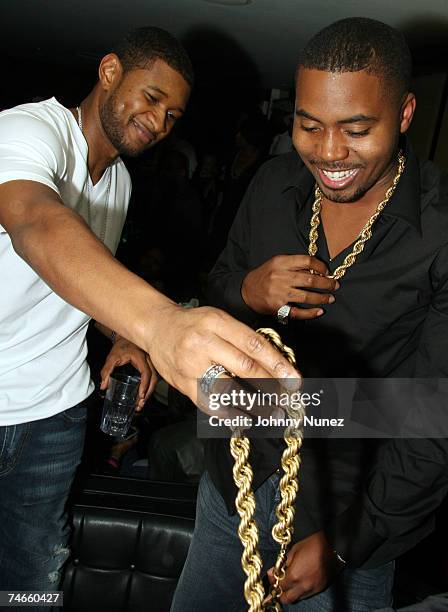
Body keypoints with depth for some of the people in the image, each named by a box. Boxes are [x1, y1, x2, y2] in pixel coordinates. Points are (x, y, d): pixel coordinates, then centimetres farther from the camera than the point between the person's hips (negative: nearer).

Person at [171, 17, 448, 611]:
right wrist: (247, 292, -17)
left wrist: (342, 542, -15)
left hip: (349, 511, -4)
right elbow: (216, 288, 7)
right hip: (236, 475, 5)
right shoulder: (273, 185, -6)